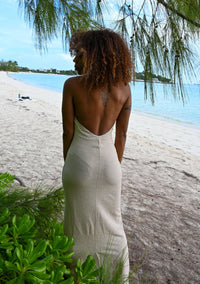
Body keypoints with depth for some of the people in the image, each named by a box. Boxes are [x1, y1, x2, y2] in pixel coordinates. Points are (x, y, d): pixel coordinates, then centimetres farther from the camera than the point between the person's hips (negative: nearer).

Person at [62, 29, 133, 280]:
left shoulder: (72, 85, -14)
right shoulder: (124, 88, -4)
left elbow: (68, 132, -10)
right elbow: (121, 134, 2)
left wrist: (67, 163, 6)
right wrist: (116, 164, 14)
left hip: (80, 161, -3)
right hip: (108, 161, 3)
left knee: (81, 221, 17)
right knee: (111, 219, 23)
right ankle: (119, 273, 44)